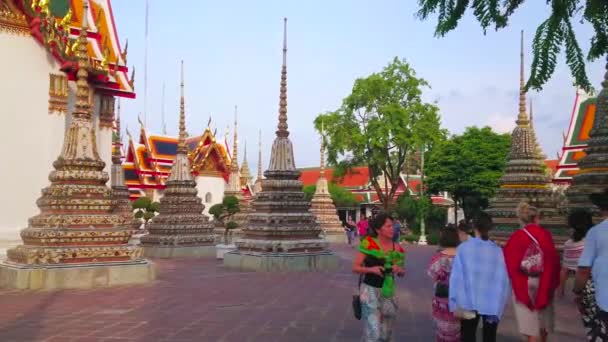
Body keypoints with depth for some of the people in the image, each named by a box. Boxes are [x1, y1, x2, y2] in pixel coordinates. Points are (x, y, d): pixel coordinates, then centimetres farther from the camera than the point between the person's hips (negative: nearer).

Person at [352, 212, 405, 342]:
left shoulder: (397, 248, 0)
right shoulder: (369, 244, -12)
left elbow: (402, 273, 11)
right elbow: (355, 267, -9)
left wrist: (398, 270, -12)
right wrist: (371, 269, -25)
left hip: (388, 291, 5)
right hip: (370, 289, -5)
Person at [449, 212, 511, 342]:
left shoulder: (463, 248, -10)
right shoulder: (497, 250, -7)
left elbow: (456, 277, -11)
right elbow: (503, 279, -8)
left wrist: (457, 304, -6)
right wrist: (498, 305, -1)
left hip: (470, 303, -1)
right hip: (492, 304, 1)